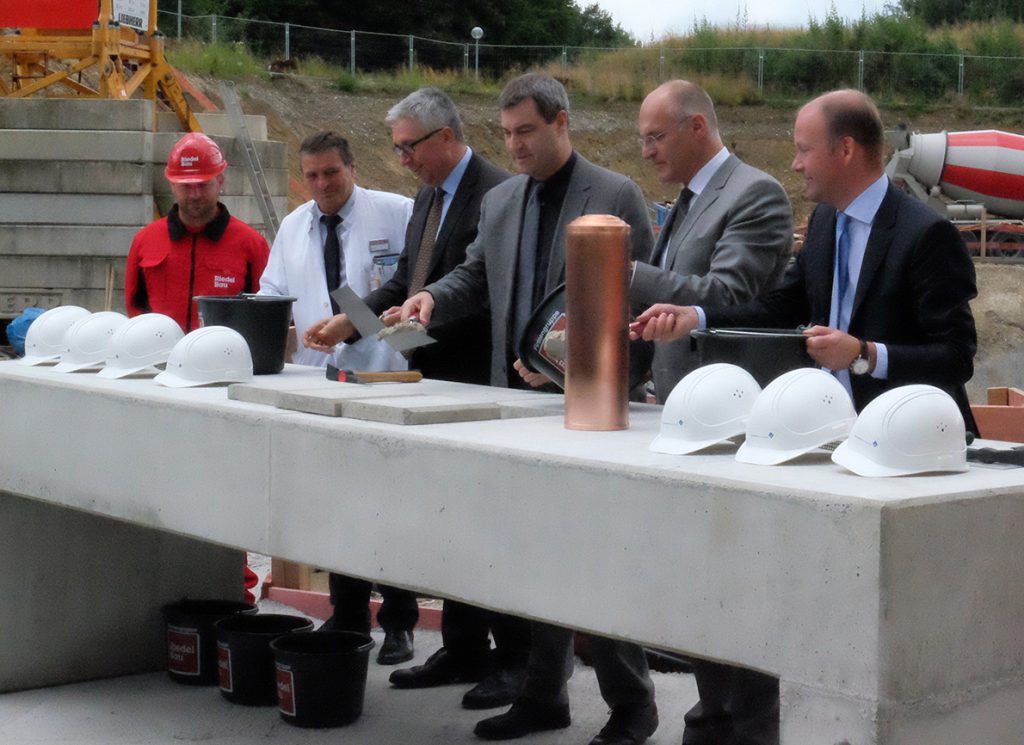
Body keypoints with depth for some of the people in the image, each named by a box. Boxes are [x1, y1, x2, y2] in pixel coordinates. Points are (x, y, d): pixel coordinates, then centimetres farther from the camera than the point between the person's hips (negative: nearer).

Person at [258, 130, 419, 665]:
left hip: (382, 377, -5)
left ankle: (399, 622, 6)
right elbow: (273, 292, 18)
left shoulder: (397, 214, -2)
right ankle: (348, 617, 22)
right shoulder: (292, 227, 16)